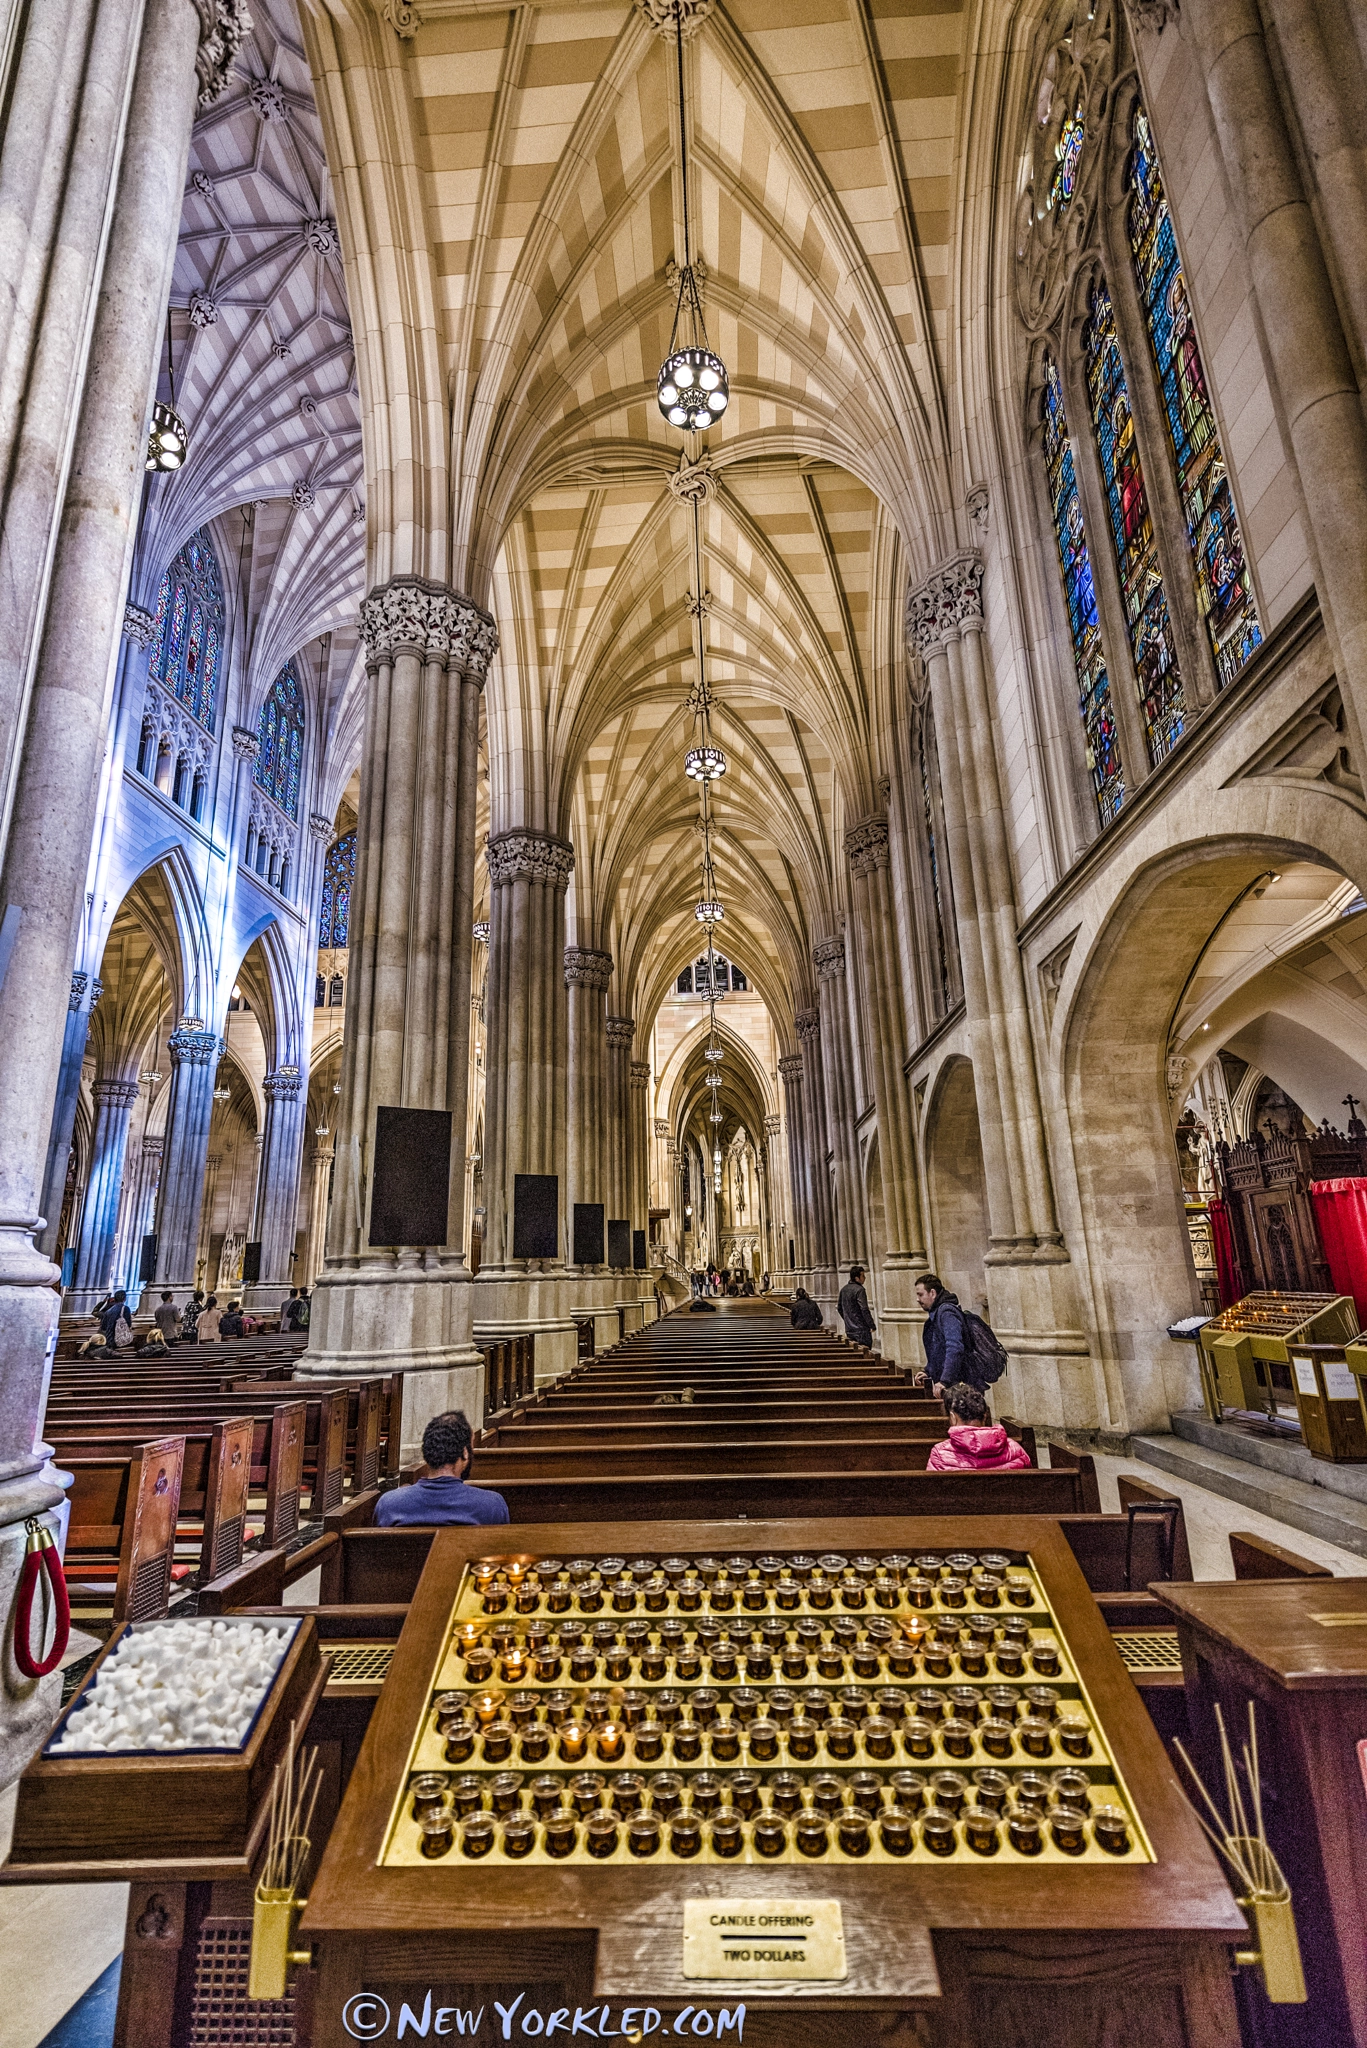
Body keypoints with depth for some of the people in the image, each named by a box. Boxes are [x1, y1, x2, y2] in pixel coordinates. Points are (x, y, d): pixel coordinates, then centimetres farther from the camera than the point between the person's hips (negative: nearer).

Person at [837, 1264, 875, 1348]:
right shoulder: (859, 1290, -16)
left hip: (849, 1329, 8)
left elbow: (839, 1307, 19)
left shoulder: (843, 1289, 10)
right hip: (861, 1330, -8)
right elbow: (864, 1309, -20)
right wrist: (872, 1325, -13)